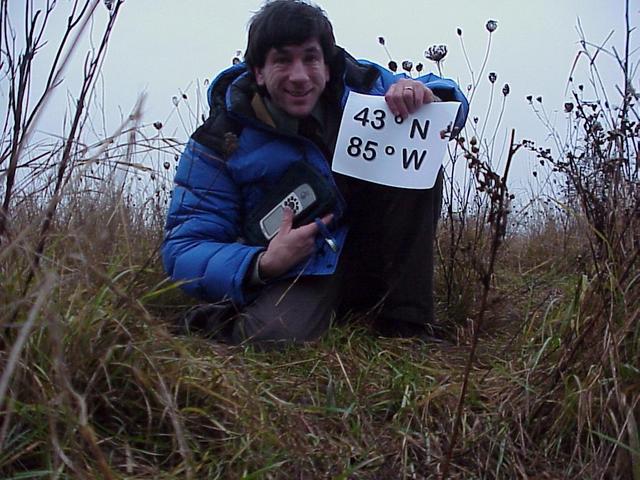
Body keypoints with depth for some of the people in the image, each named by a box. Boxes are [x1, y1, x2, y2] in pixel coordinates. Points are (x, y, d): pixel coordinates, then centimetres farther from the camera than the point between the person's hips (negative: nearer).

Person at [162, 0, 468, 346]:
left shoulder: (358, 84, -5)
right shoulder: (217, 144, -13)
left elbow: (452, 104, 7)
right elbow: (183, 250, -13)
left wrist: (428, 98, -20)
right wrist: (263, 265, -31)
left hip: (372, 250, 5)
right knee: (271, 334, -39)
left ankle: (407, 324, -16)